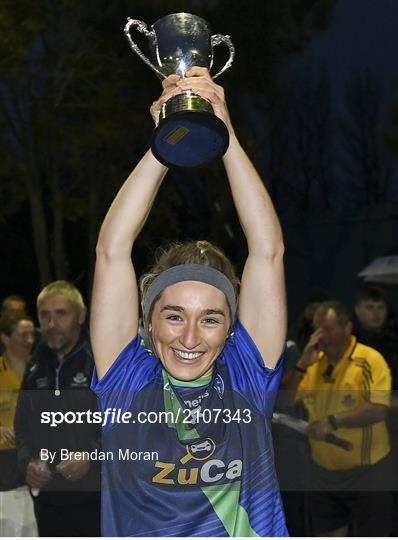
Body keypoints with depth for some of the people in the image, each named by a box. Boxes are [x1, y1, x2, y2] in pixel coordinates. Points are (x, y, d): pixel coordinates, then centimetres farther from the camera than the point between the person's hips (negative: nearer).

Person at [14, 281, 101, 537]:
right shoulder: (37, 369, 15)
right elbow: (23, 427, 22)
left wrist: (92, 456, -21)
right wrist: (28, 462, 3)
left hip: (99, 499, -6)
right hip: (49, 499, 6)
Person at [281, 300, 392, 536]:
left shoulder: (370, 360, -14)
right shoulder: (314, 362, 4)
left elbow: (379, 410, -24)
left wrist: (333, 422, -29)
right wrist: (301, 366, -12)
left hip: (367, 472, -5)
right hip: (325, 471, 5)